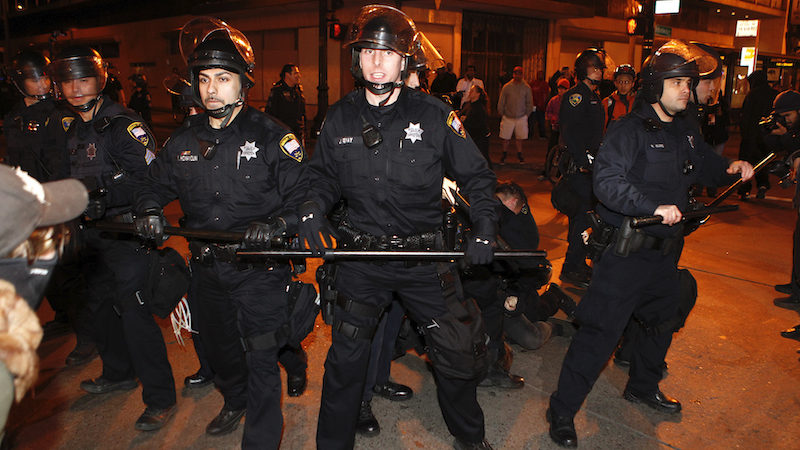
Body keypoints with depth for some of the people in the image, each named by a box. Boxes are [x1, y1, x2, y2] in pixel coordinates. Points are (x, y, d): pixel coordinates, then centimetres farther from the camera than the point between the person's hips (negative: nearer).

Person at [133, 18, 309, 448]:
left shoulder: (271, 137, -13)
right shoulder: (183, 140, 4)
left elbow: (304, 199, -13)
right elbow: (154, 184, 17)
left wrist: (274, 226, -30)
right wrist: (150, 212, -4)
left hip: (259, 268, -6)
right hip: (206, 266, 6)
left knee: (261, 357, 0)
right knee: (217, 345, 25)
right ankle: (235, 400, 53)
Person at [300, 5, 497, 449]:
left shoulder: (433, 115, -5)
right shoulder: (339, 118, 1)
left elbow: (476, 176, 2)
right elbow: (325, 175, 14)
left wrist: (484, 230, -9)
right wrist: (313, 204, -7)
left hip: (425, 255, -1)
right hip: (361, 255, 1)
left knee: (456, 353, 9)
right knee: (345, 359, 7)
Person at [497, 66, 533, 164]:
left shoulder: (526, 88, 2)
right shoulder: (507, 87, -1)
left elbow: (529, 103, 9)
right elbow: (501, 102, 5)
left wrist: (527, 114, 6)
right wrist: (501, 114, 4)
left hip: (521, 117, 0)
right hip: (508, 118, 0)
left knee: (520, 137, 4)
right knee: (505, 138, 4)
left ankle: (519, 154, 19)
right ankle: (504, 154, 20)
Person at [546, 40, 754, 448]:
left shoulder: (684, 130, 10)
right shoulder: (629, 130, -15)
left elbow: (704, 163, 27)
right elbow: (607, 181, -27)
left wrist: (731, 168, 8)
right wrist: (654, 207, -33)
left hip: (664, 249, 9)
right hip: (627, 250, -9)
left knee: (663, 320, 23)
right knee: (601, 331, -7)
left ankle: (643, 386, 47)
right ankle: (562, 411, 5)